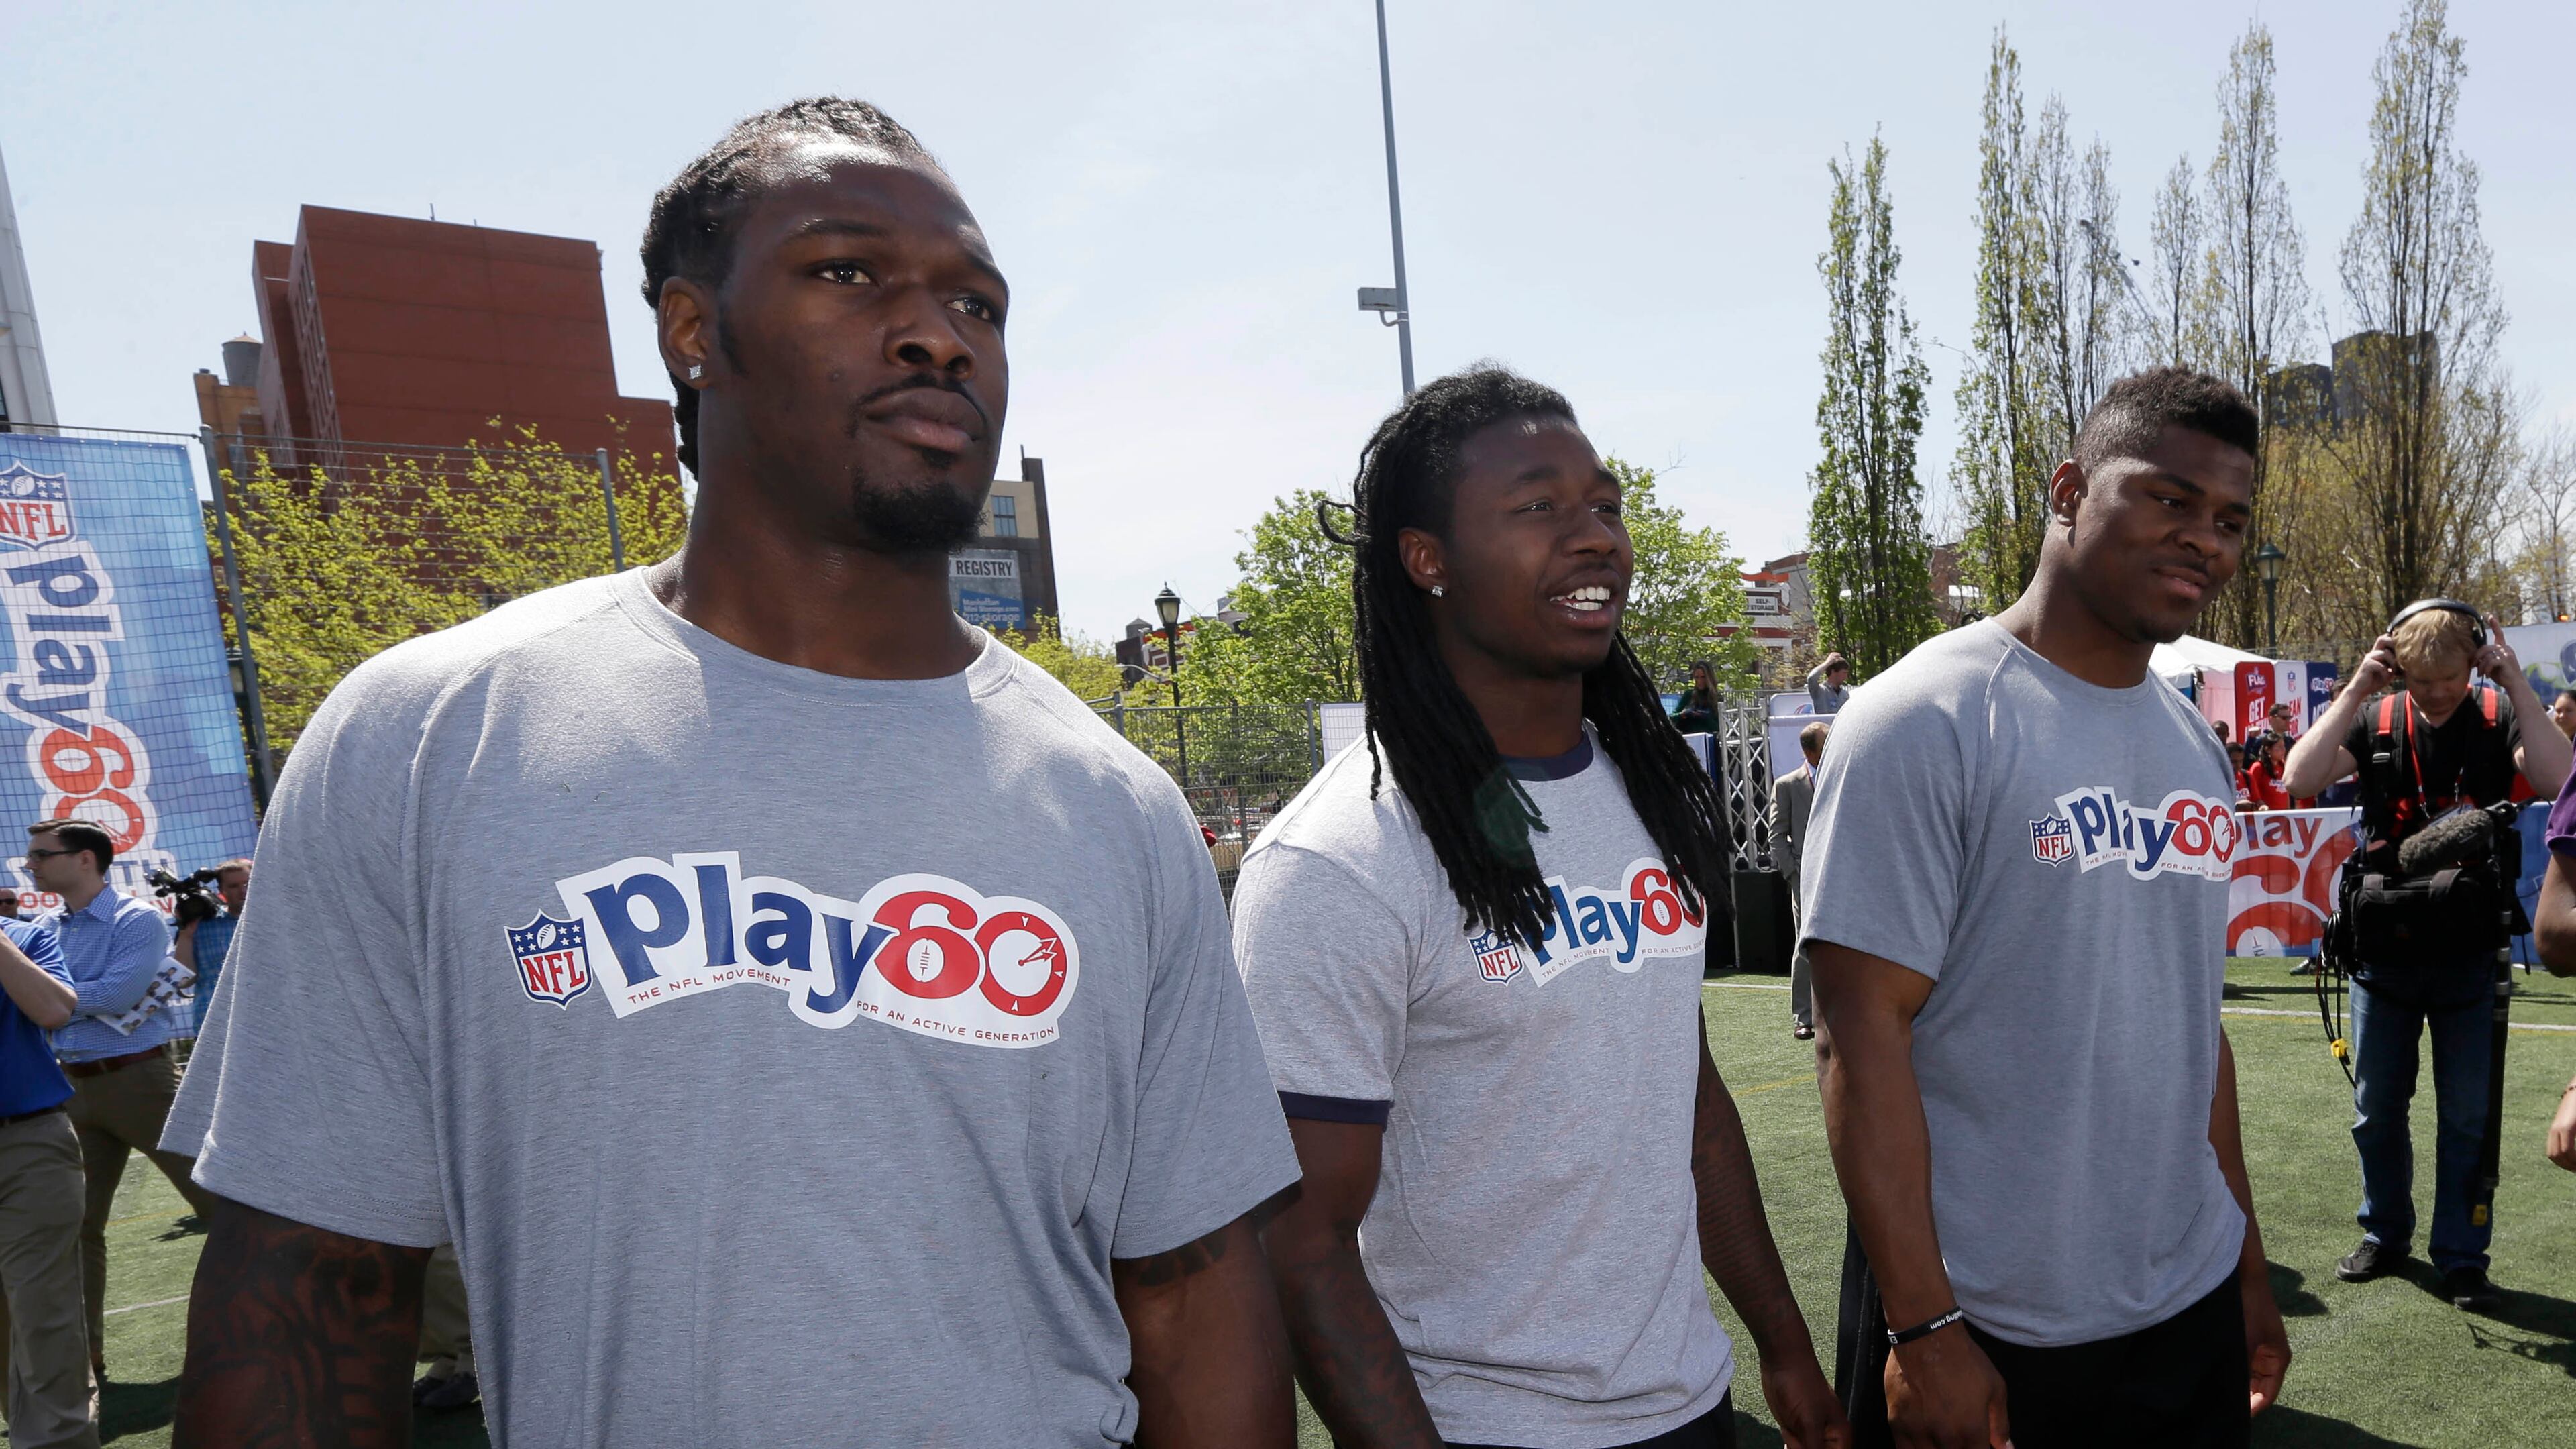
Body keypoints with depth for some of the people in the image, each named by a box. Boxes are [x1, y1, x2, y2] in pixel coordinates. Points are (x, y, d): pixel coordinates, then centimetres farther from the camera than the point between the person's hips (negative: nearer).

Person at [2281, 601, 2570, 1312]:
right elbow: (2301, 780, -17)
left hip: (2470, 952, -1)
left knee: (2468, 1114, 7)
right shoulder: (2376, 719, -3)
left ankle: (2463, 1258, 21)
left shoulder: (2499, 715, -4)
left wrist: (2516, 683, -22)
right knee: (2376, 1107, 12)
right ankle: (2385, 1234, 29)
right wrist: (2356, 691, -18)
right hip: (2385, 950, 1)